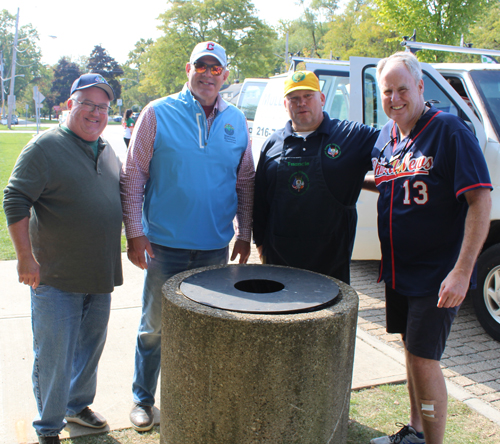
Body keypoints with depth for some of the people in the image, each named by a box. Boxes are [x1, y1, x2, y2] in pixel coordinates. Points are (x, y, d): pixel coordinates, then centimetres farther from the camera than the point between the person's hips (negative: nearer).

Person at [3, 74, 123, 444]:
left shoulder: (108, 151, 11)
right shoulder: (46, 147, -11)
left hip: (100, 275, 7)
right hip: (56, 277, -6)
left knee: (91, 347, 18)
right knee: (54, 355, 3)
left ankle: (78, 406, 39)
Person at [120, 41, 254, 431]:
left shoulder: (236, 121, 7)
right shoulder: (158, 113, -2)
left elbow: (245, 182, 12)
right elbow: (133, 175, -3)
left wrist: (245, 234, 9)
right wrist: (134, 231, -8)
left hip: (216, 246, 3)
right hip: (165, 243, -2)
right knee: (155, 326, 7)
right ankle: (143, 398, 27)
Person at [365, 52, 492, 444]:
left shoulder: (450, 131, -15)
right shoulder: (386, 136, 7)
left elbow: (480, 200, -19)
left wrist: (462, 270, -24)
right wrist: (361, 182, 6)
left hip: (437, 275, -7)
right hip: (398, 270, 7)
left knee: (424, 360, -4)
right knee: (412, 350, 19)